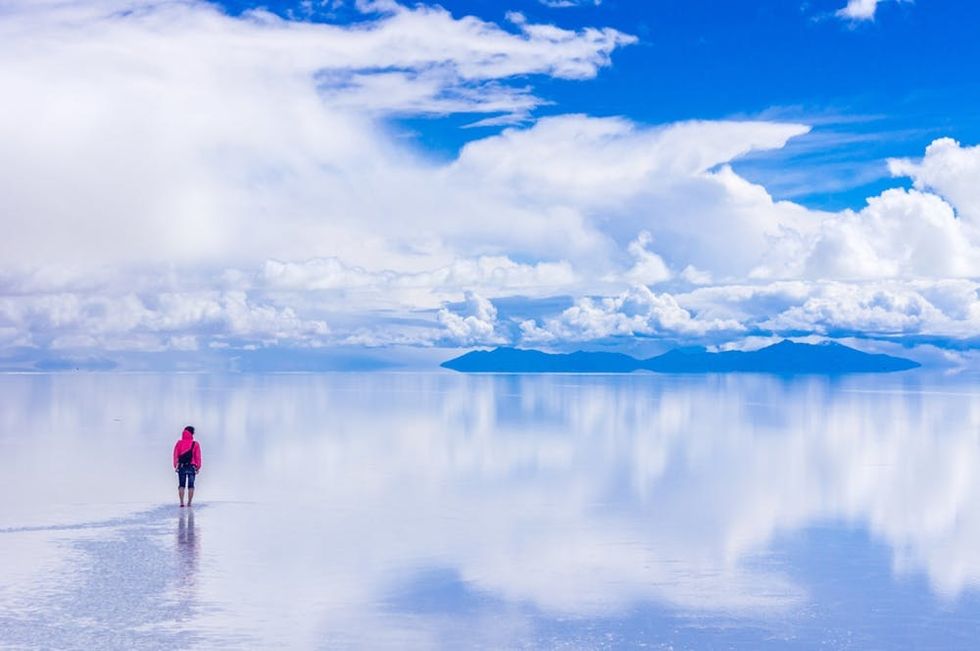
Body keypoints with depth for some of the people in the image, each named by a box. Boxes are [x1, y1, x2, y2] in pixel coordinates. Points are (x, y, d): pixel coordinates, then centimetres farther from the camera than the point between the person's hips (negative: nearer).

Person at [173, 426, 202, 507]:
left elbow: (175, 455, 1)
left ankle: (182, 503, -2)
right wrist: (198, 467, 4)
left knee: (181, 485, 5)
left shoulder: (179, 443, 2)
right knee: (191, 486, 4)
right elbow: (198, 457, -3)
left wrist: (175, 466, 5)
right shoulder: (195, 444, -2)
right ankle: (189, 503, 0)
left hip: (181, 467, 1)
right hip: (192, 467, -1)